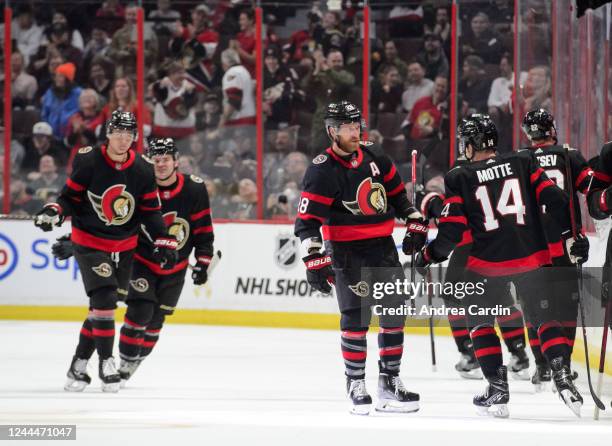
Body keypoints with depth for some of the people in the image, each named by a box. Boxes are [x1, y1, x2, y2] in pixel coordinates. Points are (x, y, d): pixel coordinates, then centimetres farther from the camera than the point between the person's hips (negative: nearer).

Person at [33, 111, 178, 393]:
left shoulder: (143, 170, -4)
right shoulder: (88, 162, -13)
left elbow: (150, 211, 3)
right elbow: (71, 197, -5)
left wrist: (164, 242, -5)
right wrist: (54, 212, -24)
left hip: (124, 247, 4)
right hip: (89, 242, -4)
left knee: (106, 305, 7)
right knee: (103, 299, -16)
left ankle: (79, 364, 17)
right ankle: (106, 363, -6)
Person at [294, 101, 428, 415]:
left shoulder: (373, 157, 5)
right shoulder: (322, 172, -14)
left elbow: (396, 191, 19)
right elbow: (307, 220, -18)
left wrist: (414, 223, 13)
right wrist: (314, 259, -26)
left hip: (383, 246, 6)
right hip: (347, 250, -6)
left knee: (394, 314, 7)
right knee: (356, 316, -11)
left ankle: (390, 381, 15)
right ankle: (355, 385, -1)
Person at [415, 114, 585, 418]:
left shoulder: (459, 179, -1)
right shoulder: (524, 163, 4)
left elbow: (451, 231, -4)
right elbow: (554, 198, -3)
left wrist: (428, 256, 10)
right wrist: (570, 235, 3)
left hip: (488, 262, -2)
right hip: (532, 256, 2)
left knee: (479, 321, 17)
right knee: (544, 318, 12)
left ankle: (498, 388, 8)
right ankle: (562, 376, -8)